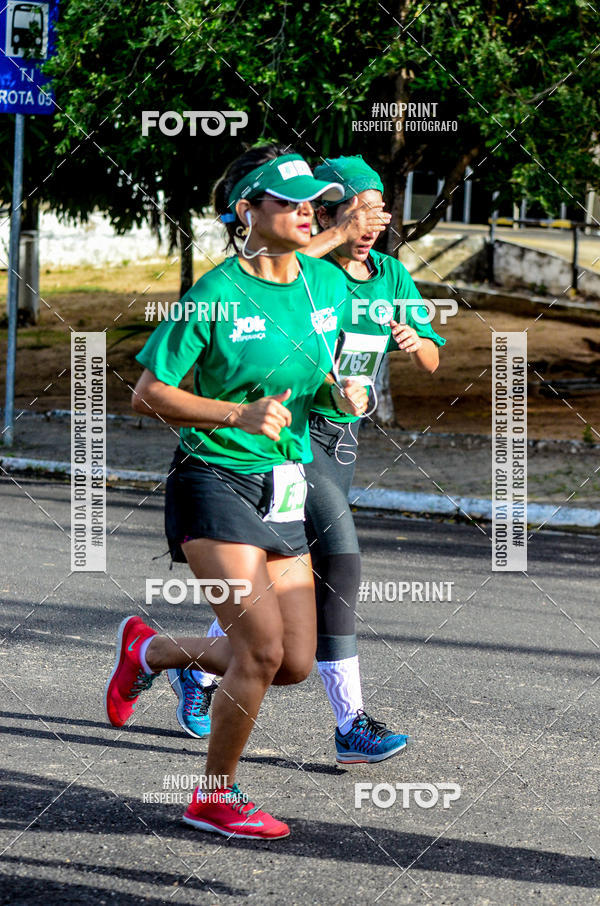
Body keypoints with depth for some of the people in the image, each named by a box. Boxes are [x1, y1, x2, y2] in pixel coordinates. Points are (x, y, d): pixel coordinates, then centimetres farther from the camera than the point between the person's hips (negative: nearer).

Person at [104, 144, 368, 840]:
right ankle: (214, 796, 4)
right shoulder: (214, 296, -14)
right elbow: (147, 394, -11)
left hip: (284, 493, 7)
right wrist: (239, 415, -22)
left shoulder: (327, 283, 3)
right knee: (263, 649, -16)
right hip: (214, 480, -7)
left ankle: (149, 651, 29)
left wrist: (345, 390, -1)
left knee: (295, 664, 5)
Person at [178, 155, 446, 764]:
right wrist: (337, 236, -38)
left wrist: (415, 341, -16)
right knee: (339, 559, -19)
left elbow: (431, 361, 7)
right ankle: (351, 724, -18)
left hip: (342, 439, 8)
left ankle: (201, 669, 39)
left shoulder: (391, 275, 5)